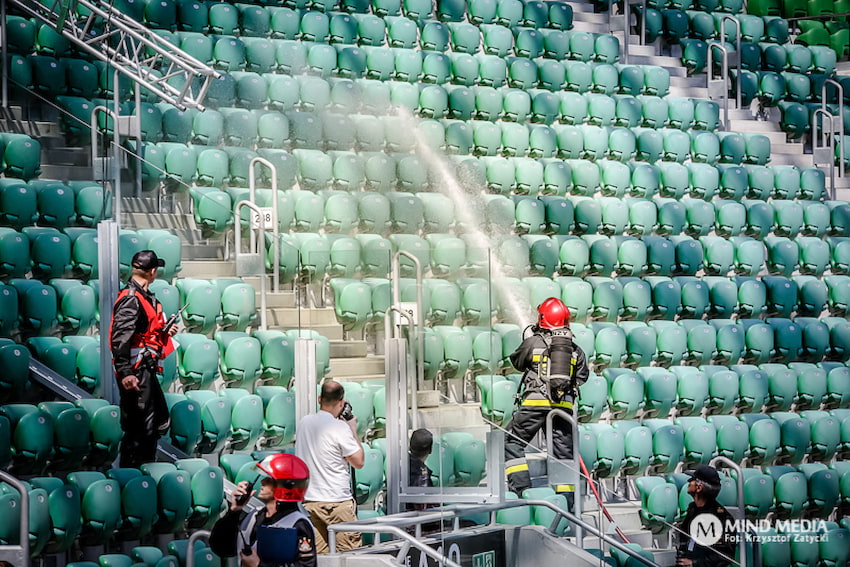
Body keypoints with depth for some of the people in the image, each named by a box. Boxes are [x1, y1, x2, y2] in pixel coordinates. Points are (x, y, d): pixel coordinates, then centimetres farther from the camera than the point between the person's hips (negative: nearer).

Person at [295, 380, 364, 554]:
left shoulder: (303, 423, 7)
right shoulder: (340, 427, -13)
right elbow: (359, 462, -6)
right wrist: (353, 431, 4)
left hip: (308, 499, 6)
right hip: (337, 503, -6)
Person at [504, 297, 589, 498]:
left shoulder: (533, 342, 1)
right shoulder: (575, 349, 10)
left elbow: (516, 361, 17)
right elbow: (582, 377, 13)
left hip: (536, 401, -3)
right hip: (564, 404, 3)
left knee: (514, 442, 9)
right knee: (564, 449, 10)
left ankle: (520, 487, -3)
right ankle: (566, 497, 7)